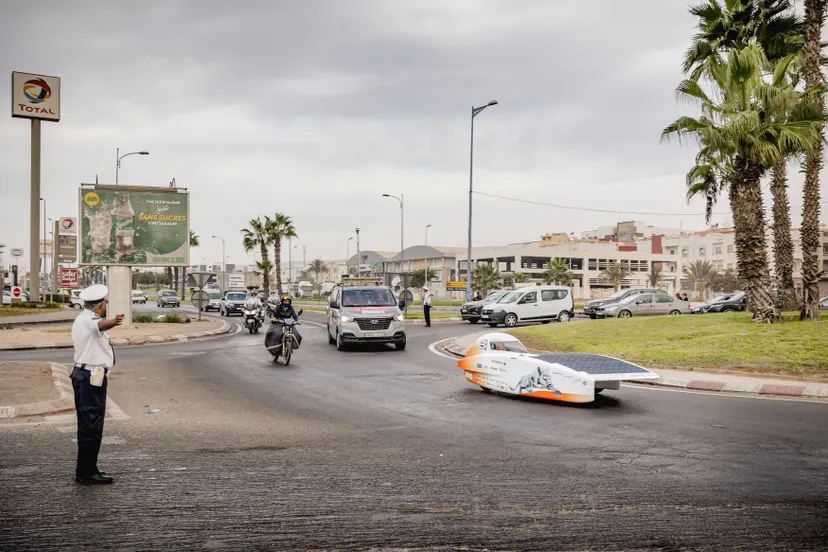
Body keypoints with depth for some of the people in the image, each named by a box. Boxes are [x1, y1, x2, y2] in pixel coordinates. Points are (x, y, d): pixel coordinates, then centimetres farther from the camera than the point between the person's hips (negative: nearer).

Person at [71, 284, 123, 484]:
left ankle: (85, 469, 24)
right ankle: (87, 472, -7)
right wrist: (114, 322, -63)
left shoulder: (81, 319, 16)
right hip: (92, 377, -11)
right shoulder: (89, 320, -18)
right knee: (92, 425, -9)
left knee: (87, 425, 16)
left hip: (82, 373, 11)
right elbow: (101, 324, -43)